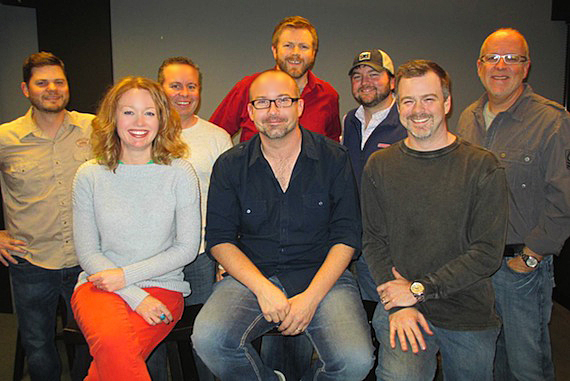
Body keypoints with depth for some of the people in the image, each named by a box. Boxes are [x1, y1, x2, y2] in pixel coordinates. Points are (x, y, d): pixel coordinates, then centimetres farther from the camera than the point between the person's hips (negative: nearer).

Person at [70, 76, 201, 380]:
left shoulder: (179, 173, 0)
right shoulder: (90, 176, 3)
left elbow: (187, 247, 0)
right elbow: (87, 252, 2)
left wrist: (127, 275, -8)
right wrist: (136, 297, -10)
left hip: (162, 286, -1)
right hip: (99, 284, 1)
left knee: (113, 351, -29)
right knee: (111, 342, -31)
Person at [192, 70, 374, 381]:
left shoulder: (334, 158, 1)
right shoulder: (229, 166, 4)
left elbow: (346, 235, -1)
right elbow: (219, 238, 2)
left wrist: (311, 296, -13)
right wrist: (263, 288, -13)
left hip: (322, 276, 0)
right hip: (252, 275, 1)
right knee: (208, 340, -26)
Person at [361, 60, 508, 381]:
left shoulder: (483, 167, -4)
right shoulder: (379, 166, 2)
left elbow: (488, 253, -9)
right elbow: (374, 241, 1)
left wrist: (419, 289, -13)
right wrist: (398, 305, -11)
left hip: (470, 314, 1)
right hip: (399, 306, 0)